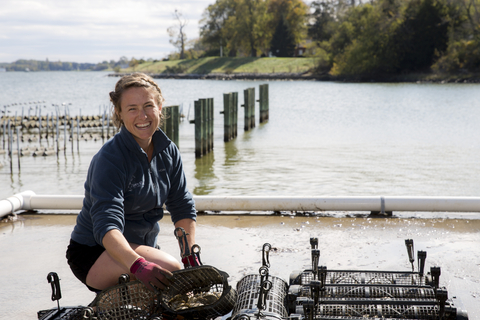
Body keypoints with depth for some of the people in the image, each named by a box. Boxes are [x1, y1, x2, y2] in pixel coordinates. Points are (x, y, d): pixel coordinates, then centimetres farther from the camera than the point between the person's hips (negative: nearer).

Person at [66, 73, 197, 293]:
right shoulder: (110, 158, -22)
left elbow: (183, 208, 5)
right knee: (169, 269, -30)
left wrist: (191, 259, -6)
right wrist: (138, 265, -49)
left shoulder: (168, 151, 0)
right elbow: (106, 224, -33)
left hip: (141, 248, 8)